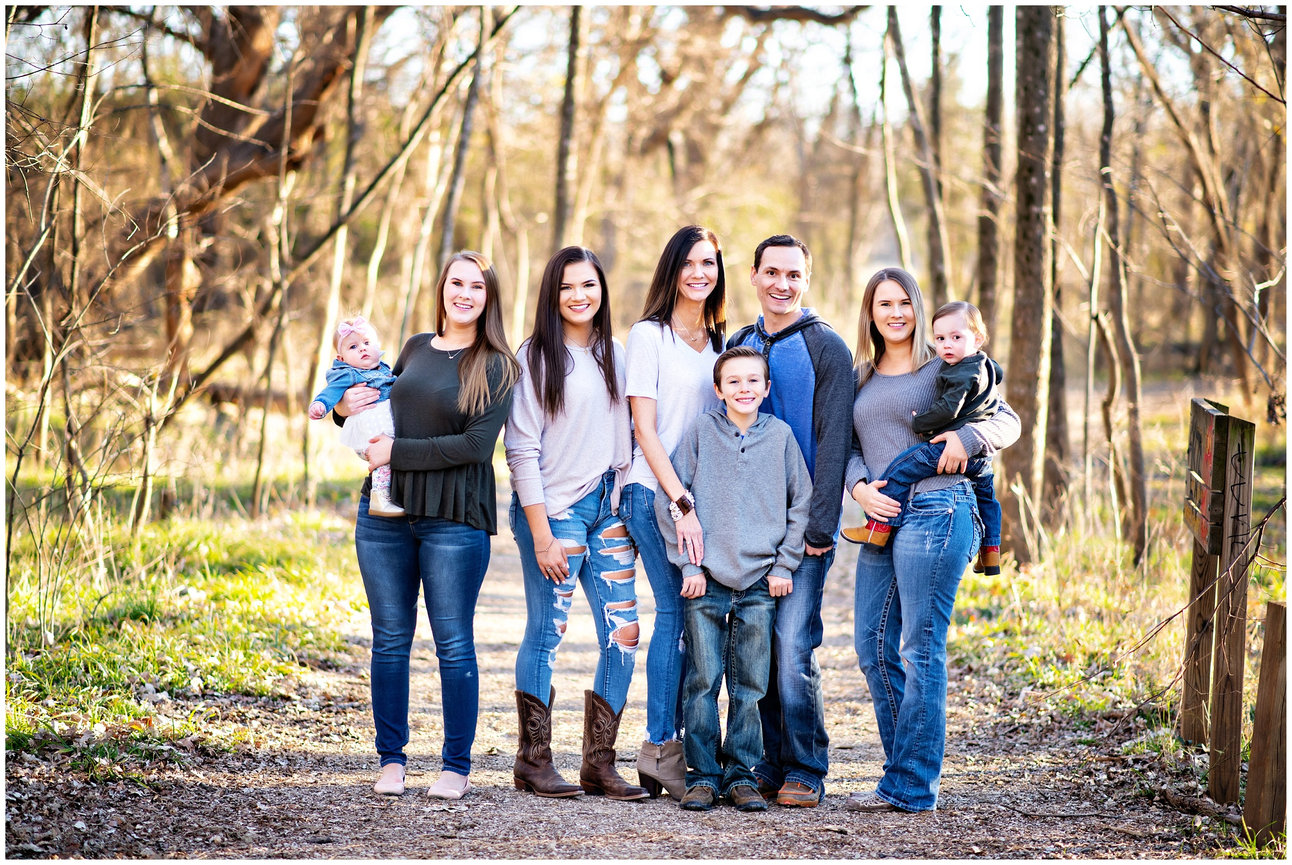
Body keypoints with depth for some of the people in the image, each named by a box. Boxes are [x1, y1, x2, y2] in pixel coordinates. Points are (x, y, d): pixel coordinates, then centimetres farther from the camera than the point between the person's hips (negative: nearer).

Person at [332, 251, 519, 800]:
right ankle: (391, 760, 16)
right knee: (390, 639, 7)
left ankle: (457, 766, 9)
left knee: (453, 644, 0)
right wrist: (345, 407, 5)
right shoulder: (416, 348, 12)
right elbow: (388, 409, 27)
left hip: (455, 521, -4)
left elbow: (476, 445, -13)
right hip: (385, 513, 4)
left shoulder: (496, 367, -2)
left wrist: (397, 452, -12)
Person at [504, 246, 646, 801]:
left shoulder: (613, 355, 13)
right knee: (546, 632, -3)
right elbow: (522, 450, -9)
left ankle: (599, 764, 8)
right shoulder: (536, 358, -5)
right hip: (555, 509, -6)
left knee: (623, 634, 0)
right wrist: (541, 535, -13)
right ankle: (534, 762, 9)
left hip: (607, 508, 6)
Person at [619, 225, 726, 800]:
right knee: (677, 611, -11)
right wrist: (681, 503, -14)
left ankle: (665, 747, 3)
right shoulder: (649, 335, -1)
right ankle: (662, 750, -7)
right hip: (656, 493, -5)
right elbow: (644, 428, -7)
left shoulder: (722, 341, 16)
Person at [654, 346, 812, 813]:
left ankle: (740, 774, 11)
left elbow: (801, 504, 8)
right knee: (703, 679, -1)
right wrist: (688, 563, -4)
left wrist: (784, 565, 2)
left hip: (761, 582, 1)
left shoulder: (780, 436, 4)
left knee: (751, 685, 4)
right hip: (707, 581, -1)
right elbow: (669, 501, 1)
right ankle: (702, 774, 7)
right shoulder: (701, 432, 1)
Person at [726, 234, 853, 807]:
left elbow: (831, 441, -7)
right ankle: (766, 768, 13)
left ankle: (806, 773, 0)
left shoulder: (826, 348, -1)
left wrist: (818, 527, -14)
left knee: (793, 648, -9)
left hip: (802, 527, -5)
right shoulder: (738, 346, 14)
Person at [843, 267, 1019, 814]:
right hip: (882, 519, 7)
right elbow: (848, 446, 18)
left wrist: (968, 437, -14)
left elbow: (1007, 421, 5)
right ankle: (908, 770, 17)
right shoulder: (861, 379, 18)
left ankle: (910, 788, -2)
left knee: (920, 649, -6)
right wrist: (860, 488, -2)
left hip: (934, 512, -7)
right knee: (873, 646, 6)